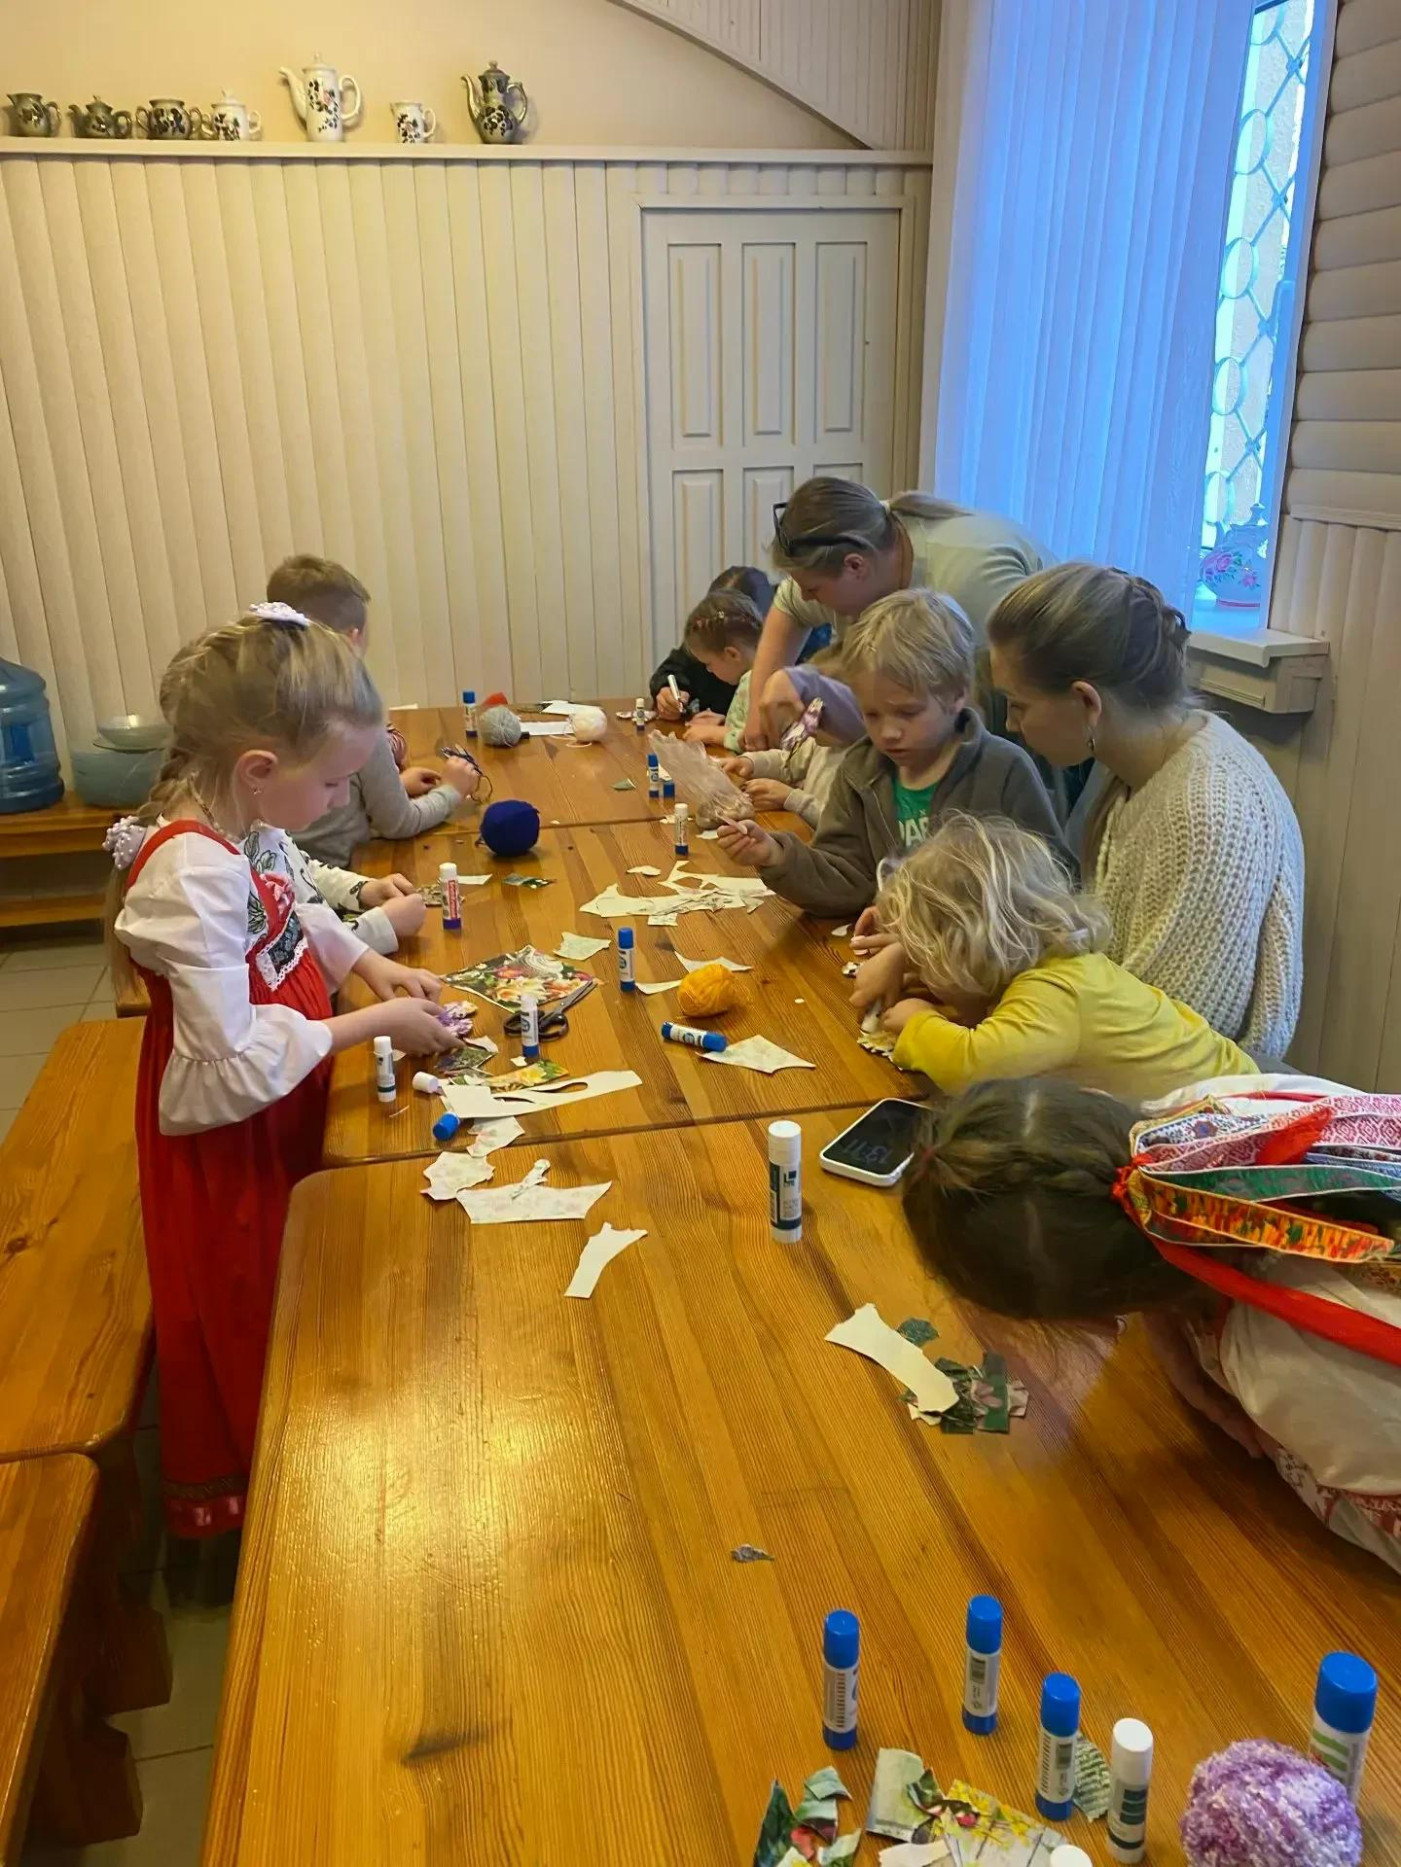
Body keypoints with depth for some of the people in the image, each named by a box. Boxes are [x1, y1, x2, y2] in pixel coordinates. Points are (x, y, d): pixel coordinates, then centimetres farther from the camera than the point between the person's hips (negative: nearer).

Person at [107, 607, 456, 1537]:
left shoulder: (249, 827, -7)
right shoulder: (190, 877, -34)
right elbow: (238, 1062, -31)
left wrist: (370, 964, 1)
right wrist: (374, 1024, -23)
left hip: (284, 1110, 8)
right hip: (229, 1135, -8)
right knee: (246, 1317, 15)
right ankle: (238, 1493, 42)